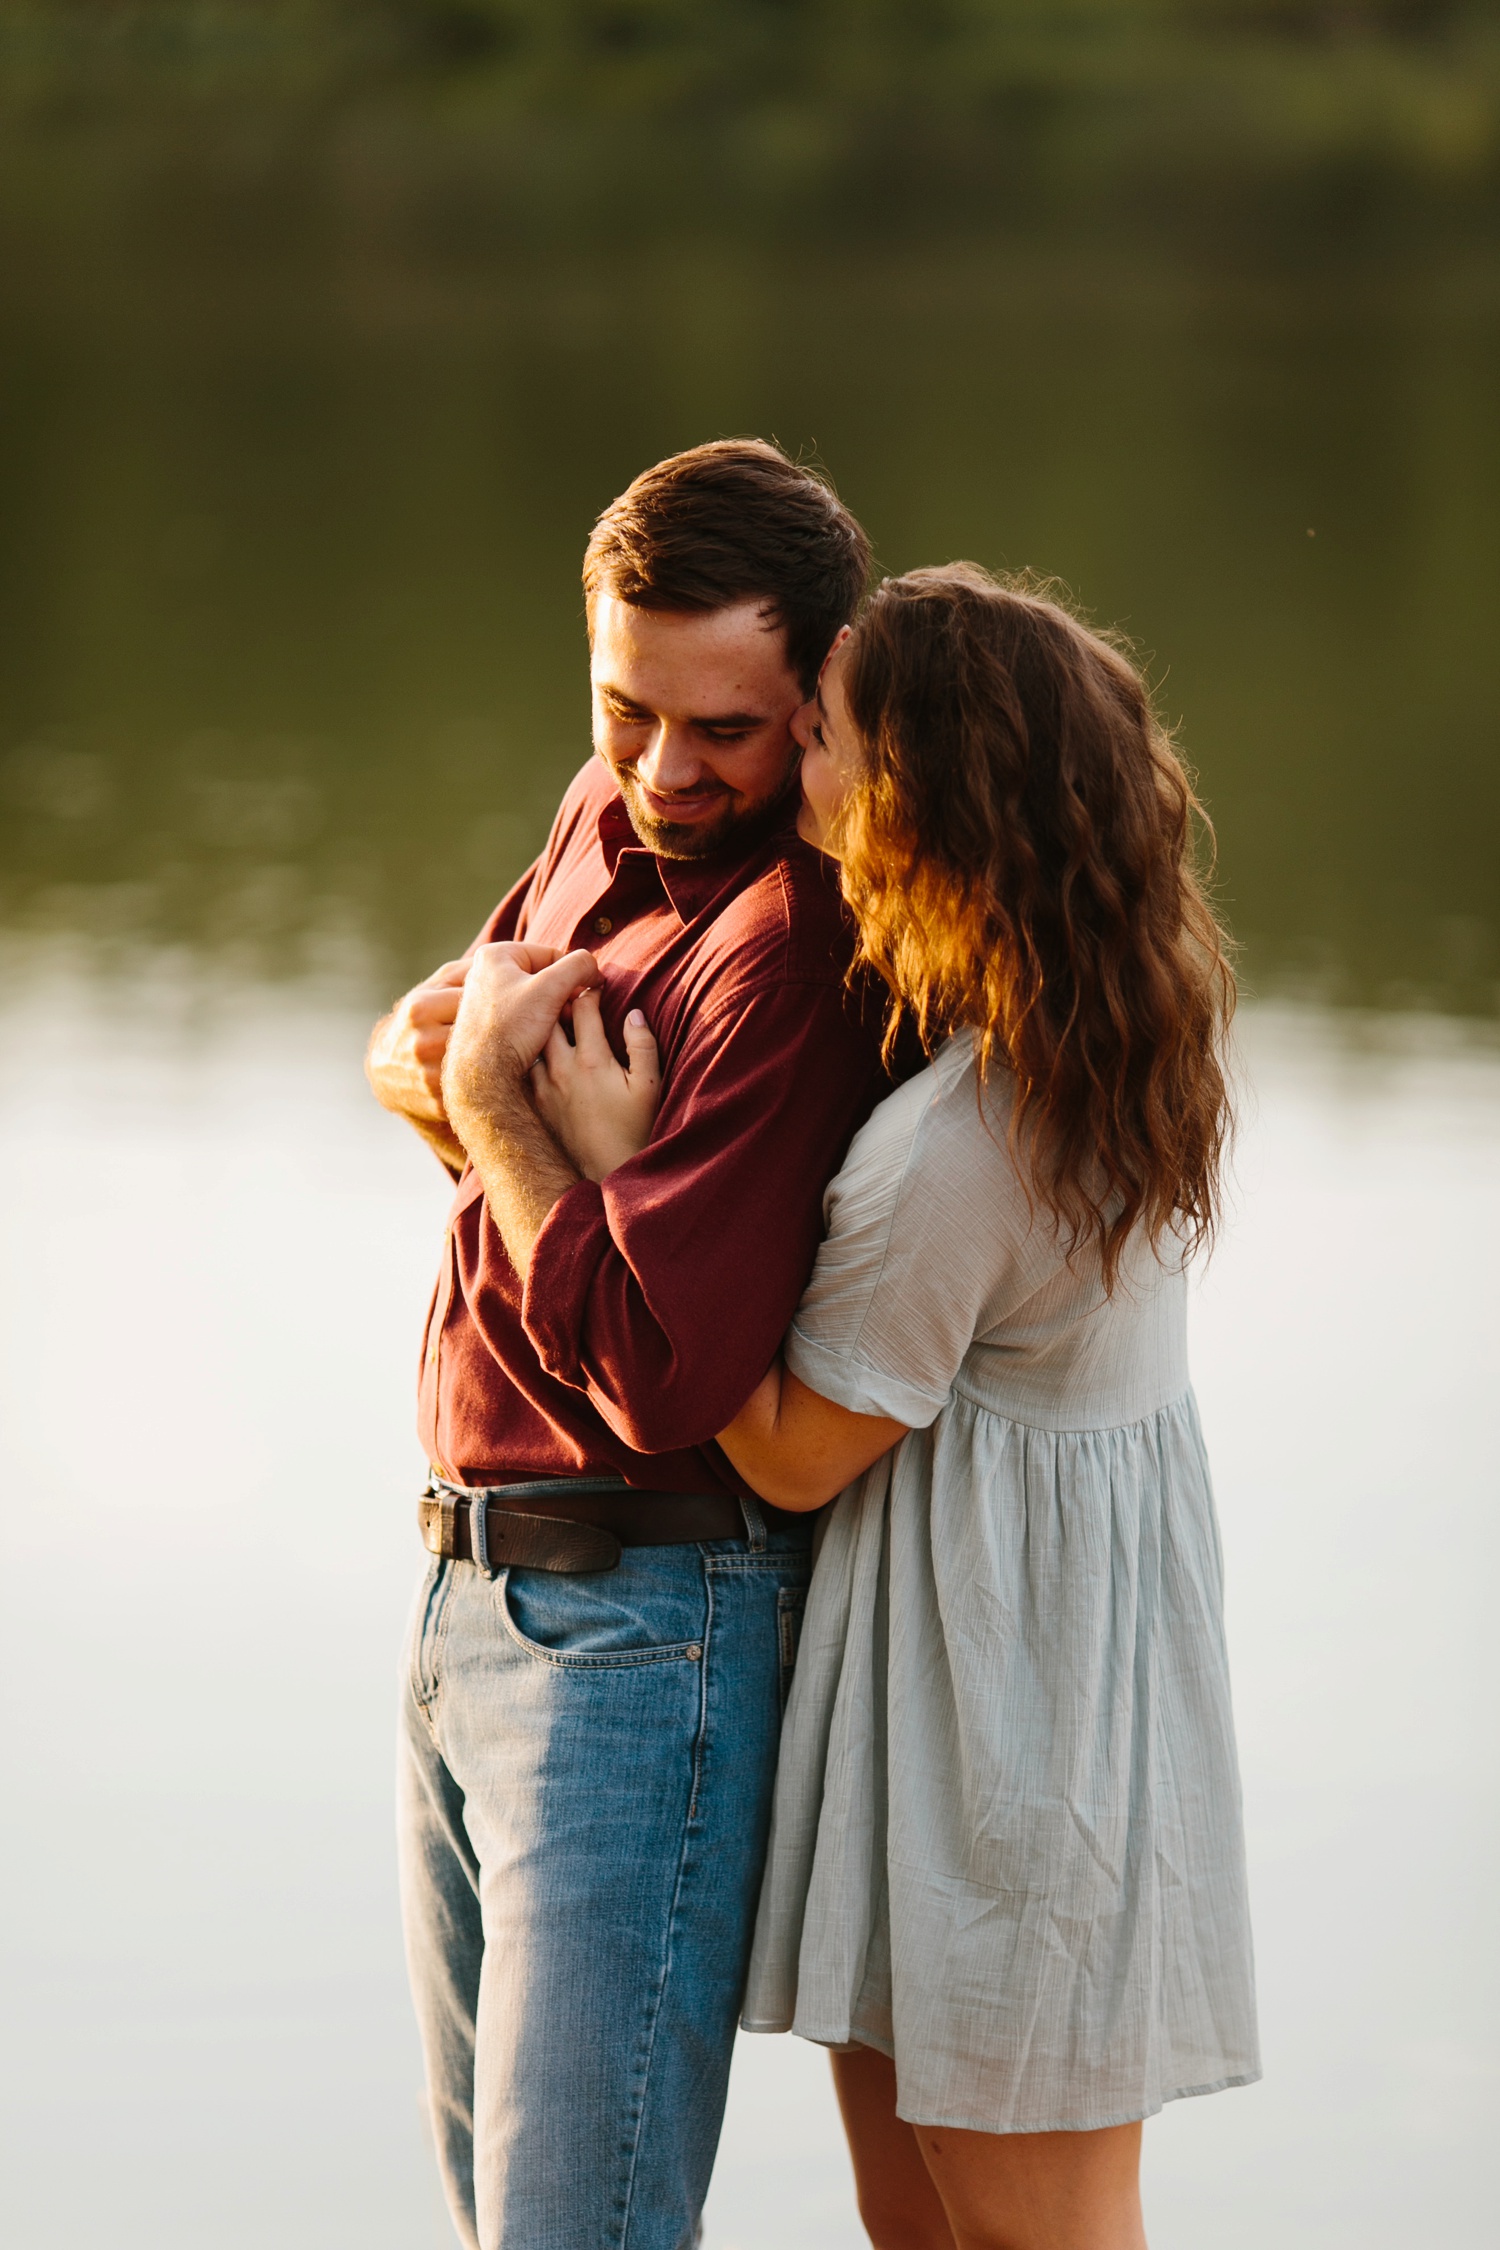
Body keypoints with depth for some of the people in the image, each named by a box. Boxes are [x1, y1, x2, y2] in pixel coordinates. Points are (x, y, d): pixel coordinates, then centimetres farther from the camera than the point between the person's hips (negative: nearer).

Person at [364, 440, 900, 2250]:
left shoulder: (792, 942, -20)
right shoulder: (615, 814, 8)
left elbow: (656, 1365, -27)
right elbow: (408, 1043, 21)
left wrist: (492, 1101, -13)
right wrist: (446, 1059, -3)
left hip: (640, 1624, -9)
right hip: (466, 1598, 9)